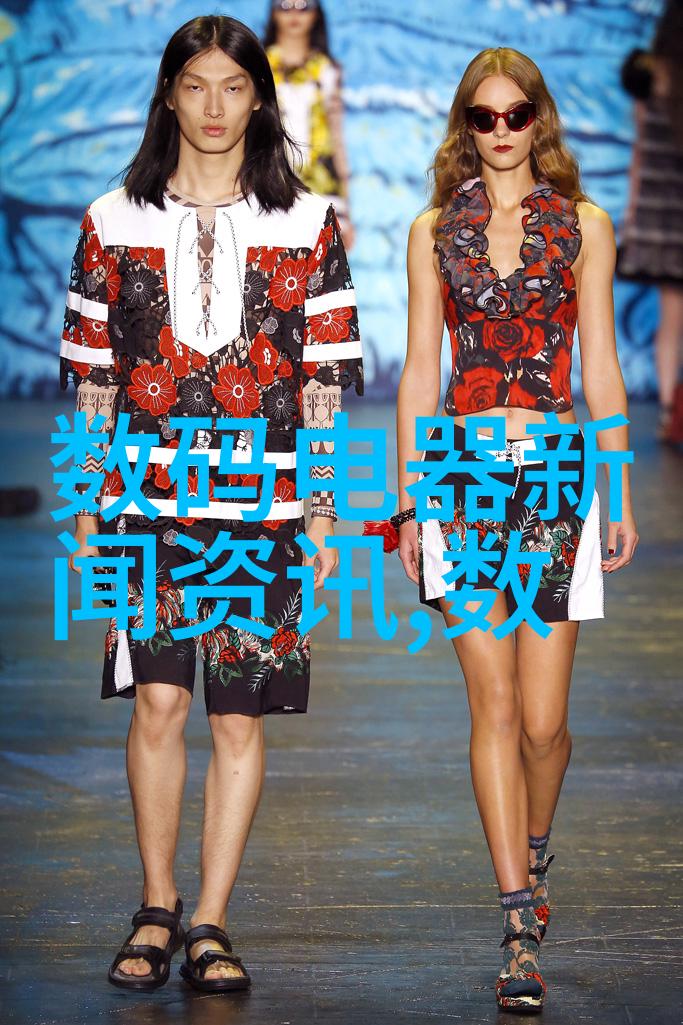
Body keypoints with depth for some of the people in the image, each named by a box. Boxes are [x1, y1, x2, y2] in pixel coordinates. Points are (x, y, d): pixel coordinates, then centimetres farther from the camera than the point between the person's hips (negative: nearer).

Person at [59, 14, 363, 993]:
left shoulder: (308, 224, 6)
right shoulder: (114, 222, 7)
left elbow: (327, 376, 6)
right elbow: (91, 372, 9)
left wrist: (323, 510, 3)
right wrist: (88, 506, 6)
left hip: (263, 499, 0)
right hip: (149, 496, 0)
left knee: (239, 714, 1)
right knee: (157, 700, -7)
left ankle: (210, 923, 10)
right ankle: (156, 911, 8)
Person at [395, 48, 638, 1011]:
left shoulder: (582, 225, 7)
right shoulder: (434, 232, 9)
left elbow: (601, 365, 7)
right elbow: (419, 372, 10)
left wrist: (620, 491, 4)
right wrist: (407, 497, 8)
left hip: (557, 470, 0)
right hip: (464, 469, 1)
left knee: (543, 717, -2)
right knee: (495, 706, -4)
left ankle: (531, 850, 30)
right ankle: (521, 925, -2)